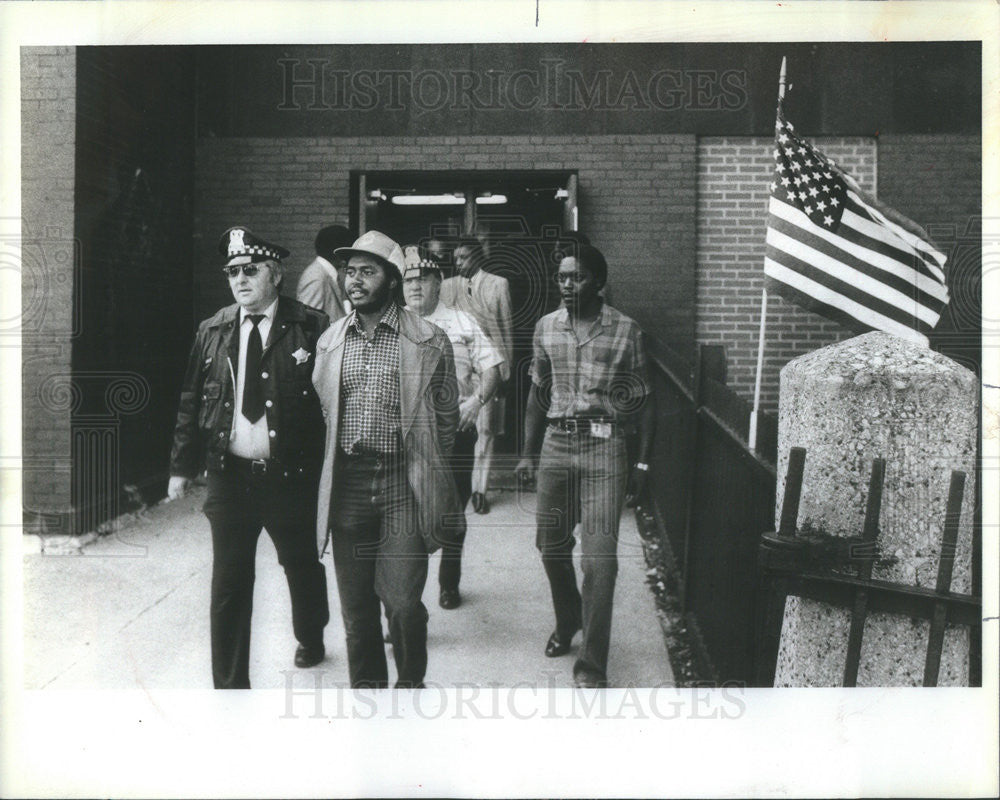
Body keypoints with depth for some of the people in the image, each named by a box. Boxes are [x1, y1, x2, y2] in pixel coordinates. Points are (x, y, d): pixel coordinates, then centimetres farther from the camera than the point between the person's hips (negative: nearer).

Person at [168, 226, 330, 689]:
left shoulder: (311, 328, -8)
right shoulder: (212, 332, 4)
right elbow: (191, 403, 8)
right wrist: (182, 467, 6)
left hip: (290, 476, -2)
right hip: (229, 475, 2)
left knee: (302, 566, 19)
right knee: (228, 585, 4)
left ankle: (311, 640, 48)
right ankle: (230, 685, 18)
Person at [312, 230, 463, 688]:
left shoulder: (429, 343, -1)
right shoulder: (330, 341, 10)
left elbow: (446, 418, 5)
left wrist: (424, 474, 6)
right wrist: (335, 466, 12)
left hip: (403, 483, -3)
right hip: (346, 483, 4)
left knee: (401, 600, -7)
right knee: (355, 605, 9)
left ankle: (410, 683, 18)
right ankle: (366, 688, 27)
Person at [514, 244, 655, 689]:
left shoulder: (626, 332, -2)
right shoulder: (546, 328, 8)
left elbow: (642, 401, 2)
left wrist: (642, 463, -2)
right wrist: (528, 452, 13)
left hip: (604, 446, -4)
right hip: (556, 443, 4)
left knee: (600, 557, -8)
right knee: (550, 546, 13)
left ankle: (591, 665, 2)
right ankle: (568, 622, 40)